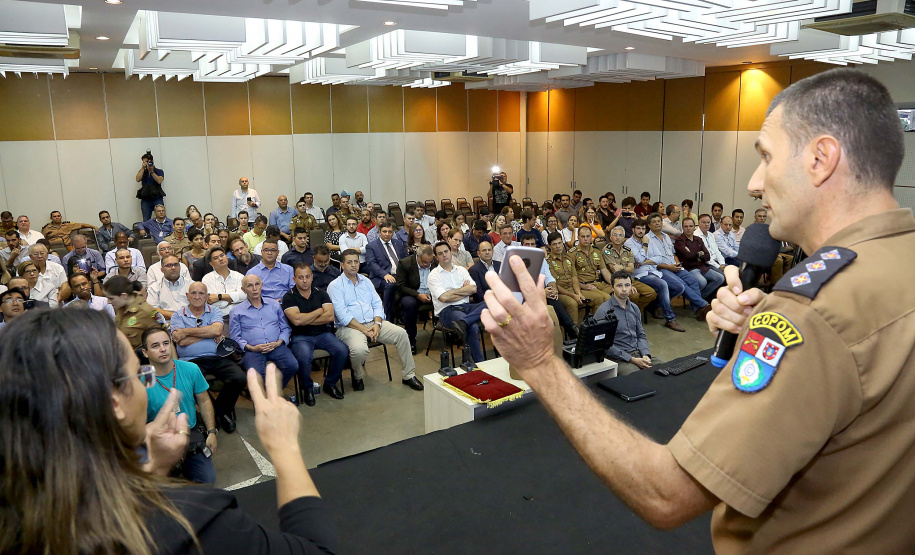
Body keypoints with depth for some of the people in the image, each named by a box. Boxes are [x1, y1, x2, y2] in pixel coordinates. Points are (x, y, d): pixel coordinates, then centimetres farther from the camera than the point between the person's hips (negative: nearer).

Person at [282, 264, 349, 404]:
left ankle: (330, 384, 4)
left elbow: (330, 316, -4)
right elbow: (296, 320, -17)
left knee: (342, 350, -21)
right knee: (304, 357, -34)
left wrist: (305, 321, -9)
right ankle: (307, 388, -4)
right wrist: (319, 311, -4)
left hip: (323, 333, 4)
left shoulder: (321, 294, 10)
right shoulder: (289, 297, -1)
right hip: (300, 336, -3)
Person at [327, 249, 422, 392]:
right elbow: (342, 315, -11)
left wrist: (377, 324, -7)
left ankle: (409, 376, -4)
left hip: (373, 323, 6)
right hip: (349, 327, -5)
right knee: (359, 349, -36)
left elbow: (377, 305, 13)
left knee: (401, 333, -16)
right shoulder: (335, 286, -1)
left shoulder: (366, 281, 18)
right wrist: (364, 329, -17)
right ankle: (358, 376, -1)